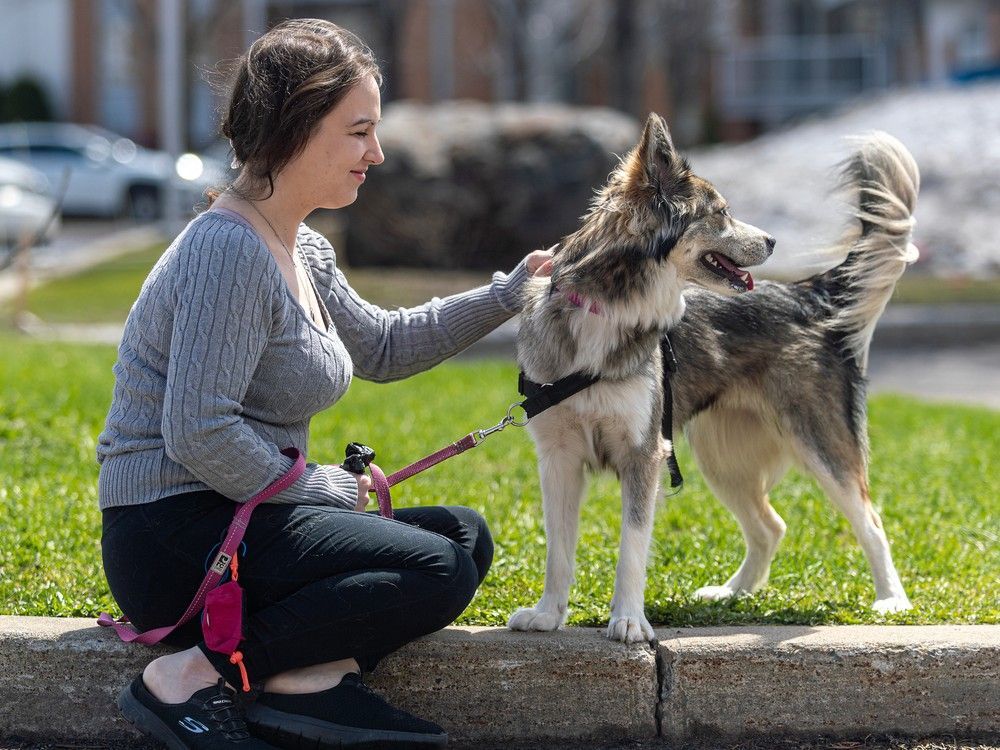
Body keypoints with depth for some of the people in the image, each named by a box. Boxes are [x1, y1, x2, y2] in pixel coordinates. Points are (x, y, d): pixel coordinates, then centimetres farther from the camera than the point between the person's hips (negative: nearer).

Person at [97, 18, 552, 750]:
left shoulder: (304, 252, 13)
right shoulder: (230, 251, -18)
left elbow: (382, 345, 29)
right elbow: (198, 434, -25)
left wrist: (511, 292, 21)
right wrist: (321, 488, -13)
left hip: (234, 519, 10)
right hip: (174, 534, -10)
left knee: (465, 533, 9)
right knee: (437, 570, -18)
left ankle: (309, 679, -12)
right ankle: (195, 676, -17)